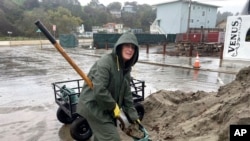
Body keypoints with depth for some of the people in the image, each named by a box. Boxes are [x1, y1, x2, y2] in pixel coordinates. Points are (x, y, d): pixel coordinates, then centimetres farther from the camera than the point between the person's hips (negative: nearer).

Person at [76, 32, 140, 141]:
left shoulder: (126, 68, 4)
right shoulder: (105, 62, -23)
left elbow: (126, 94, 8)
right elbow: (99, 90, -29)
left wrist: (133, 116, 7)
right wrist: (114, 106, -16)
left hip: (105, 108, 9)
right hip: (93, 106, -9)